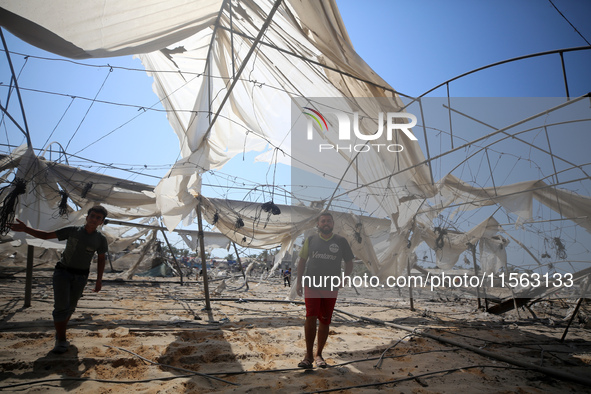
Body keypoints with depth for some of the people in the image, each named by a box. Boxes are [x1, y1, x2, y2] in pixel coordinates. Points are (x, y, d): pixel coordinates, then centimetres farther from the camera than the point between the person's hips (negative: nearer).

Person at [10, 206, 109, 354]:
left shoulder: (101, 239, -4)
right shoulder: (72, 230, -7)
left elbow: (101, 260, 3)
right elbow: (46, 235, -4)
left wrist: (99, 280, 1)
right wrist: (25, 229, -17)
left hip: (80, 276, 2)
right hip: (62, 271, -1)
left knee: (70, 306, 10)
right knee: (61, 305, -11)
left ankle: (60, 332, 32)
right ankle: (61, 340, 1)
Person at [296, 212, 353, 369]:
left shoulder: (341, 241, 2)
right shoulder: (310, 240, 4)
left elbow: (349, 263, 10)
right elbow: (302, 261, 10)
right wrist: (299, 282, 5)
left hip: (331, 287, 1)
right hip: (311, 284, 0)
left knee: (324, 321, 8)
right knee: (311, 317, -10)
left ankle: (318, 354, 23)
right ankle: (308, 355, 2)